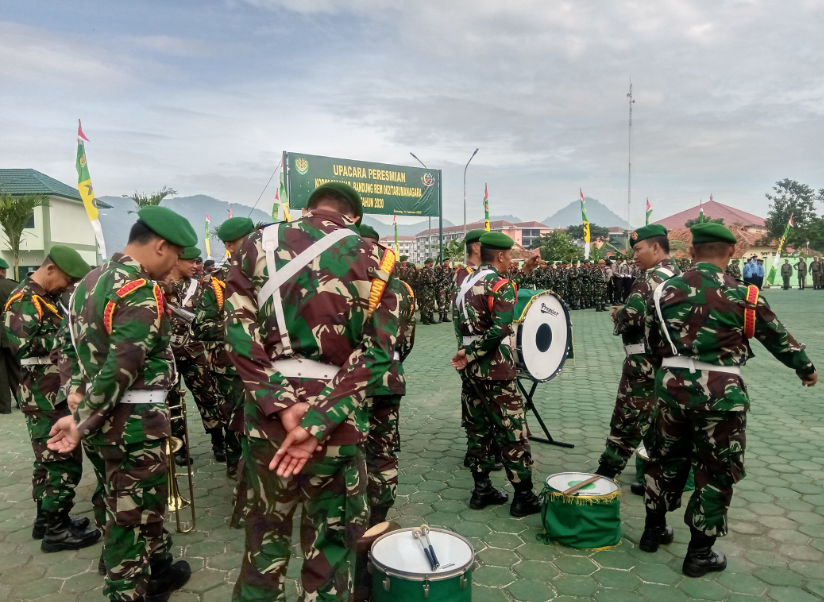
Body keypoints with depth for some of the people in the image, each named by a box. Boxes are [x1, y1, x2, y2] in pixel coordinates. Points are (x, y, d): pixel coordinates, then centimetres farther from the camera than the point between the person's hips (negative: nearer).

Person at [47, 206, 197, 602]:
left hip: (110, 417, 10)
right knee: (131, 514, 6)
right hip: (135, 421, -9)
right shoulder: (141, 291, -20)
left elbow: (80, 349, 13)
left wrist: (79, 408, 14)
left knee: (146, 500, 24)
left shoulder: (90, 281, 10)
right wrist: (82, 423, -14)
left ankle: (157, 569, 42)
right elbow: (120, 370, -25)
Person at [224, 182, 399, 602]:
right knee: (331, 543, 16)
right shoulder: (373, 260, 1)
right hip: (337, 421, -1)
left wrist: (281, 405, -13)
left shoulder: (258, 243, 5)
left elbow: (238, 331, -8)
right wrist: (317, 423, -15)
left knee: (265, 534, 21)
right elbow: (375, 354, -11)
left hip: (267, 412, 2)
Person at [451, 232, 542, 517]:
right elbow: (499, 329, -26)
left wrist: (524, 271, 22)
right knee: (513, 432, 1)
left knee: (479, 428, 15)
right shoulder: (500, 284, -14)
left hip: (472, 369, 9)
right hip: (495, 371, -8)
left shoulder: (469, 282, 10)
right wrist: (470, 354, -16)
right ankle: (524, 497, 10)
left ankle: (482, 489, 23)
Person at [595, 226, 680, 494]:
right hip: (669, 358, 9)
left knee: (627, 418, -1)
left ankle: (606, 473, 9)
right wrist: (626, 313, 12)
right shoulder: (678, 276, 13)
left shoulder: (652, 278, -17)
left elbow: (633, 315, -27)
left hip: (645, 360, -9)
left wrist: (617, 315, -6)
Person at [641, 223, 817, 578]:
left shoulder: (665, 290, 0)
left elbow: (652, 341, 10)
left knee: (666, 458, 20)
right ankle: (699, 554, 21)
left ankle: (653, 530, 34)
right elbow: (779, 338, 7)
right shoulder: (744, 296, -7)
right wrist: (806, 369, 25)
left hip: (672, 386, 3)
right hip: (720, 393, -3)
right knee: (715, 472, 11)